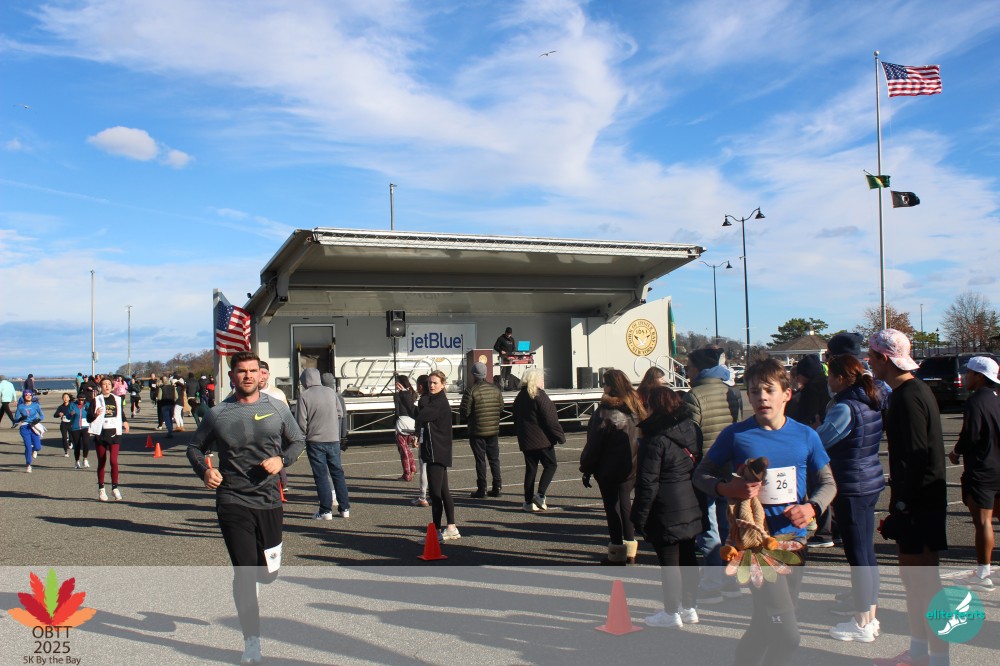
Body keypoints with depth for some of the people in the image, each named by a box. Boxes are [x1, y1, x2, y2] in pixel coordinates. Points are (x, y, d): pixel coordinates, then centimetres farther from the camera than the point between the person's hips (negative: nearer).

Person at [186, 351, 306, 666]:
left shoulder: (277, 408, 2)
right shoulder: (218, 414, 0)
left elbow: (298, 440, 12)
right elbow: (195, 447, 12)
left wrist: (282, 459, -8)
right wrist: (204, 471, -8)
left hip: (269, 500, 2)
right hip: (233, 501, -2)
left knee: (268, 574, 12)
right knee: (245, 572, -8)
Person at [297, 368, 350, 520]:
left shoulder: (304, 396, -8)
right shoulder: (331, 392, 3)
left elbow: (301, 423, -9)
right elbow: (340, 414, 9)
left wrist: (308, 432, 10)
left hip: (315, 441, -3)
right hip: (334, 439, 3)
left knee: (321, 475, 3)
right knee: (337, 473, 12)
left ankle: (326, 510, 4)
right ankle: (345, 508, 14)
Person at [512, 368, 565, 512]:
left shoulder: (520, 396, 12)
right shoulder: (539, 396, -13)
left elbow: (516, 419, 18)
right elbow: (550, 419, -15)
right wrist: (560, 436, -9)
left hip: (525, 440, 7)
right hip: (542, 439, -7)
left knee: (530, 469, 10)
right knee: (550, 465, 5)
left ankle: (528, 501, 9)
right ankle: (540, 494, -9)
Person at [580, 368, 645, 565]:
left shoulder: (605, 411, -16)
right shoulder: (637, 407, 2)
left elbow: (594, 444, -13)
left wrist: (586, 469, -4)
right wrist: (638, 463, 12)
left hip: (609, 469, -6)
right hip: (632, 467, 6)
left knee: (612, 506, 3)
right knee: (625, 503, 17)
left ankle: (617, 553, 7)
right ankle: (630, 548, 22)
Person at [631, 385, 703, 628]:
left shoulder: (655, 439, -18)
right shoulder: (692, 429, 4)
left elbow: (647, 483, -18)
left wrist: (639, 517, -11)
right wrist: (699, 502, 20)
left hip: (666, 511, -8)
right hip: (691, 507, 8)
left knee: (668, 561, 3)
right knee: (687, 557, 17)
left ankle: (671, 613, 13)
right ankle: (689, 608, 28)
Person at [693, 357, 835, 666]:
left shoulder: (806, 436, 2)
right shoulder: (735, 435, -6)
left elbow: (828, 482, 11)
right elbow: (700, 475, 2)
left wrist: (812, 507, -9)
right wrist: (726, 488, -18)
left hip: (794, 538, 4)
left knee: (766, 625, 17)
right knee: (787, 634, -11)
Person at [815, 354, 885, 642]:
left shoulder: (845, 408, -20)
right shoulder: (872, 405, 6)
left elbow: (818, 442, -20)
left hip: (851, 488, -9)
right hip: (871, 483, 9)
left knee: (857, 554, -1)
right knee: (866, 551, 16)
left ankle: (863, 624, 8)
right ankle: (869, 611, 27)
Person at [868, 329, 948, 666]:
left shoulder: (909, 396, -19)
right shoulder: (911, 391, 13)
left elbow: (916, 456, -23)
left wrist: (902, 505, -20)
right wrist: (900, 498, 20)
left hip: (919, 502, -10)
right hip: (916, 497, 10)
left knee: (925, 577, -2)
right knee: (910, 571, 17)